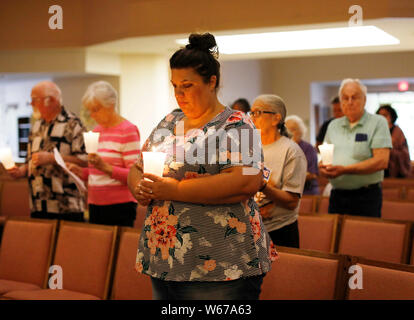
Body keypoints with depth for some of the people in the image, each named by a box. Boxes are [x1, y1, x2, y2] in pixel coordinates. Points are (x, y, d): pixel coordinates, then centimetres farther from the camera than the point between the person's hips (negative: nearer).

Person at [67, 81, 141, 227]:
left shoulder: (128, 130, -7)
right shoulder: (96, 131, 15)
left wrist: (105, 167, -23)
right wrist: (80, 171, 4)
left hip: (119, 206, -6)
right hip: (95, 204, 7)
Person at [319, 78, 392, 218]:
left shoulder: (377, 123, -2)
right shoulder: (333, 125, 14)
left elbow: (382, 161, -13)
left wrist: (345, 170, -20)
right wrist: (323, 168, -8)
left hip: (366, 197, -4)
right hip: (336, 195, 4)